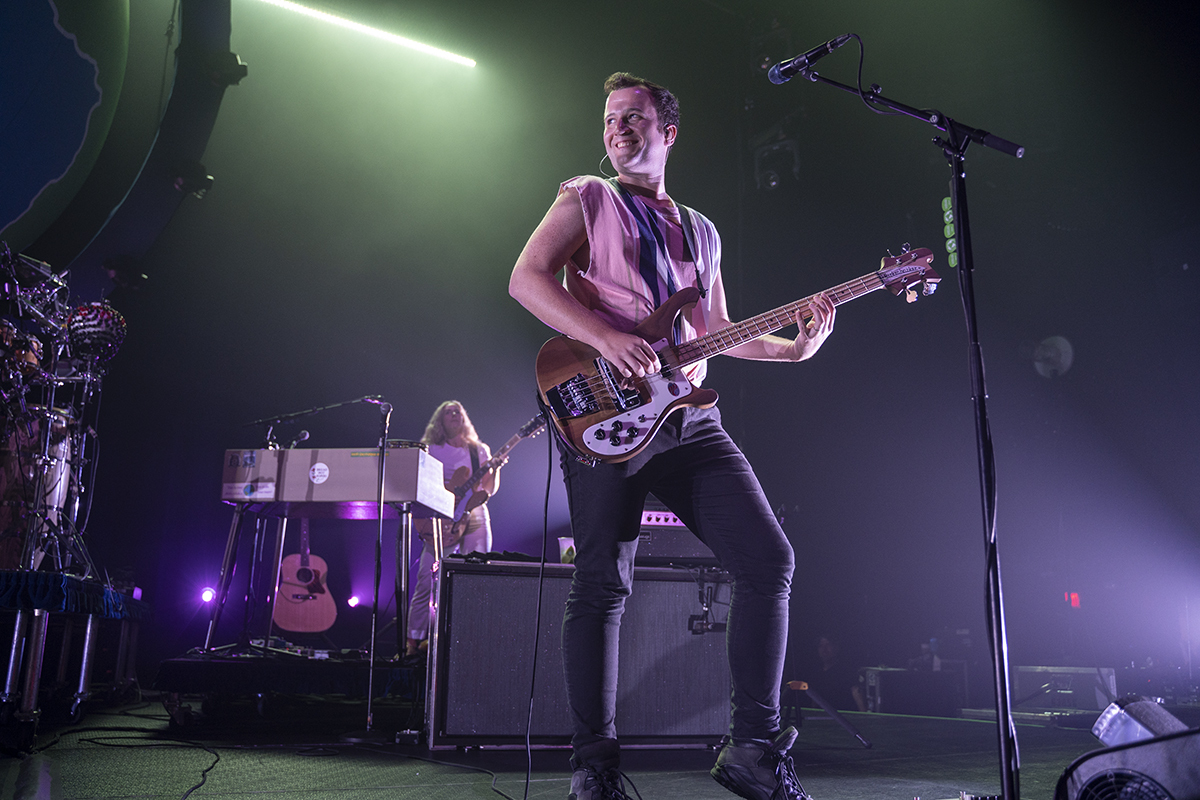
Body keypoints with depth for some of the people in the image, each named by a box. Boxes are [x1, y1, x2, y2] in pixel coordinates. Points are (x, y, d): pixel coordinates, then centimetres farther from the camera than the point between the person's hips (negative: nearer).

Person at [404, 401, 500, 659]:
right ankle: (414, 641, -2)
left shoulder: (480, 450, 16)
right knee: (427, 582, -9)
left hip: (476, 519, 2)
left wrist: (495, 469, -6)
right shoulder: (431, 451, 11)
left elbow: (489, 490, 12)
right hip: (442, 521, -2)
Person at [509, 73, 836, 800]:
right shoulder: (587, 199, 11)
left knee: (769, 559, -5)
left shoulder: (702, 231, 25)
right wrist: (607, 337, -18)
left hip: (688, 417, 5)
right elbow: (525, 279, -4)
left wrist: (794, 347, 10)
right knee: (603, 584, -6)